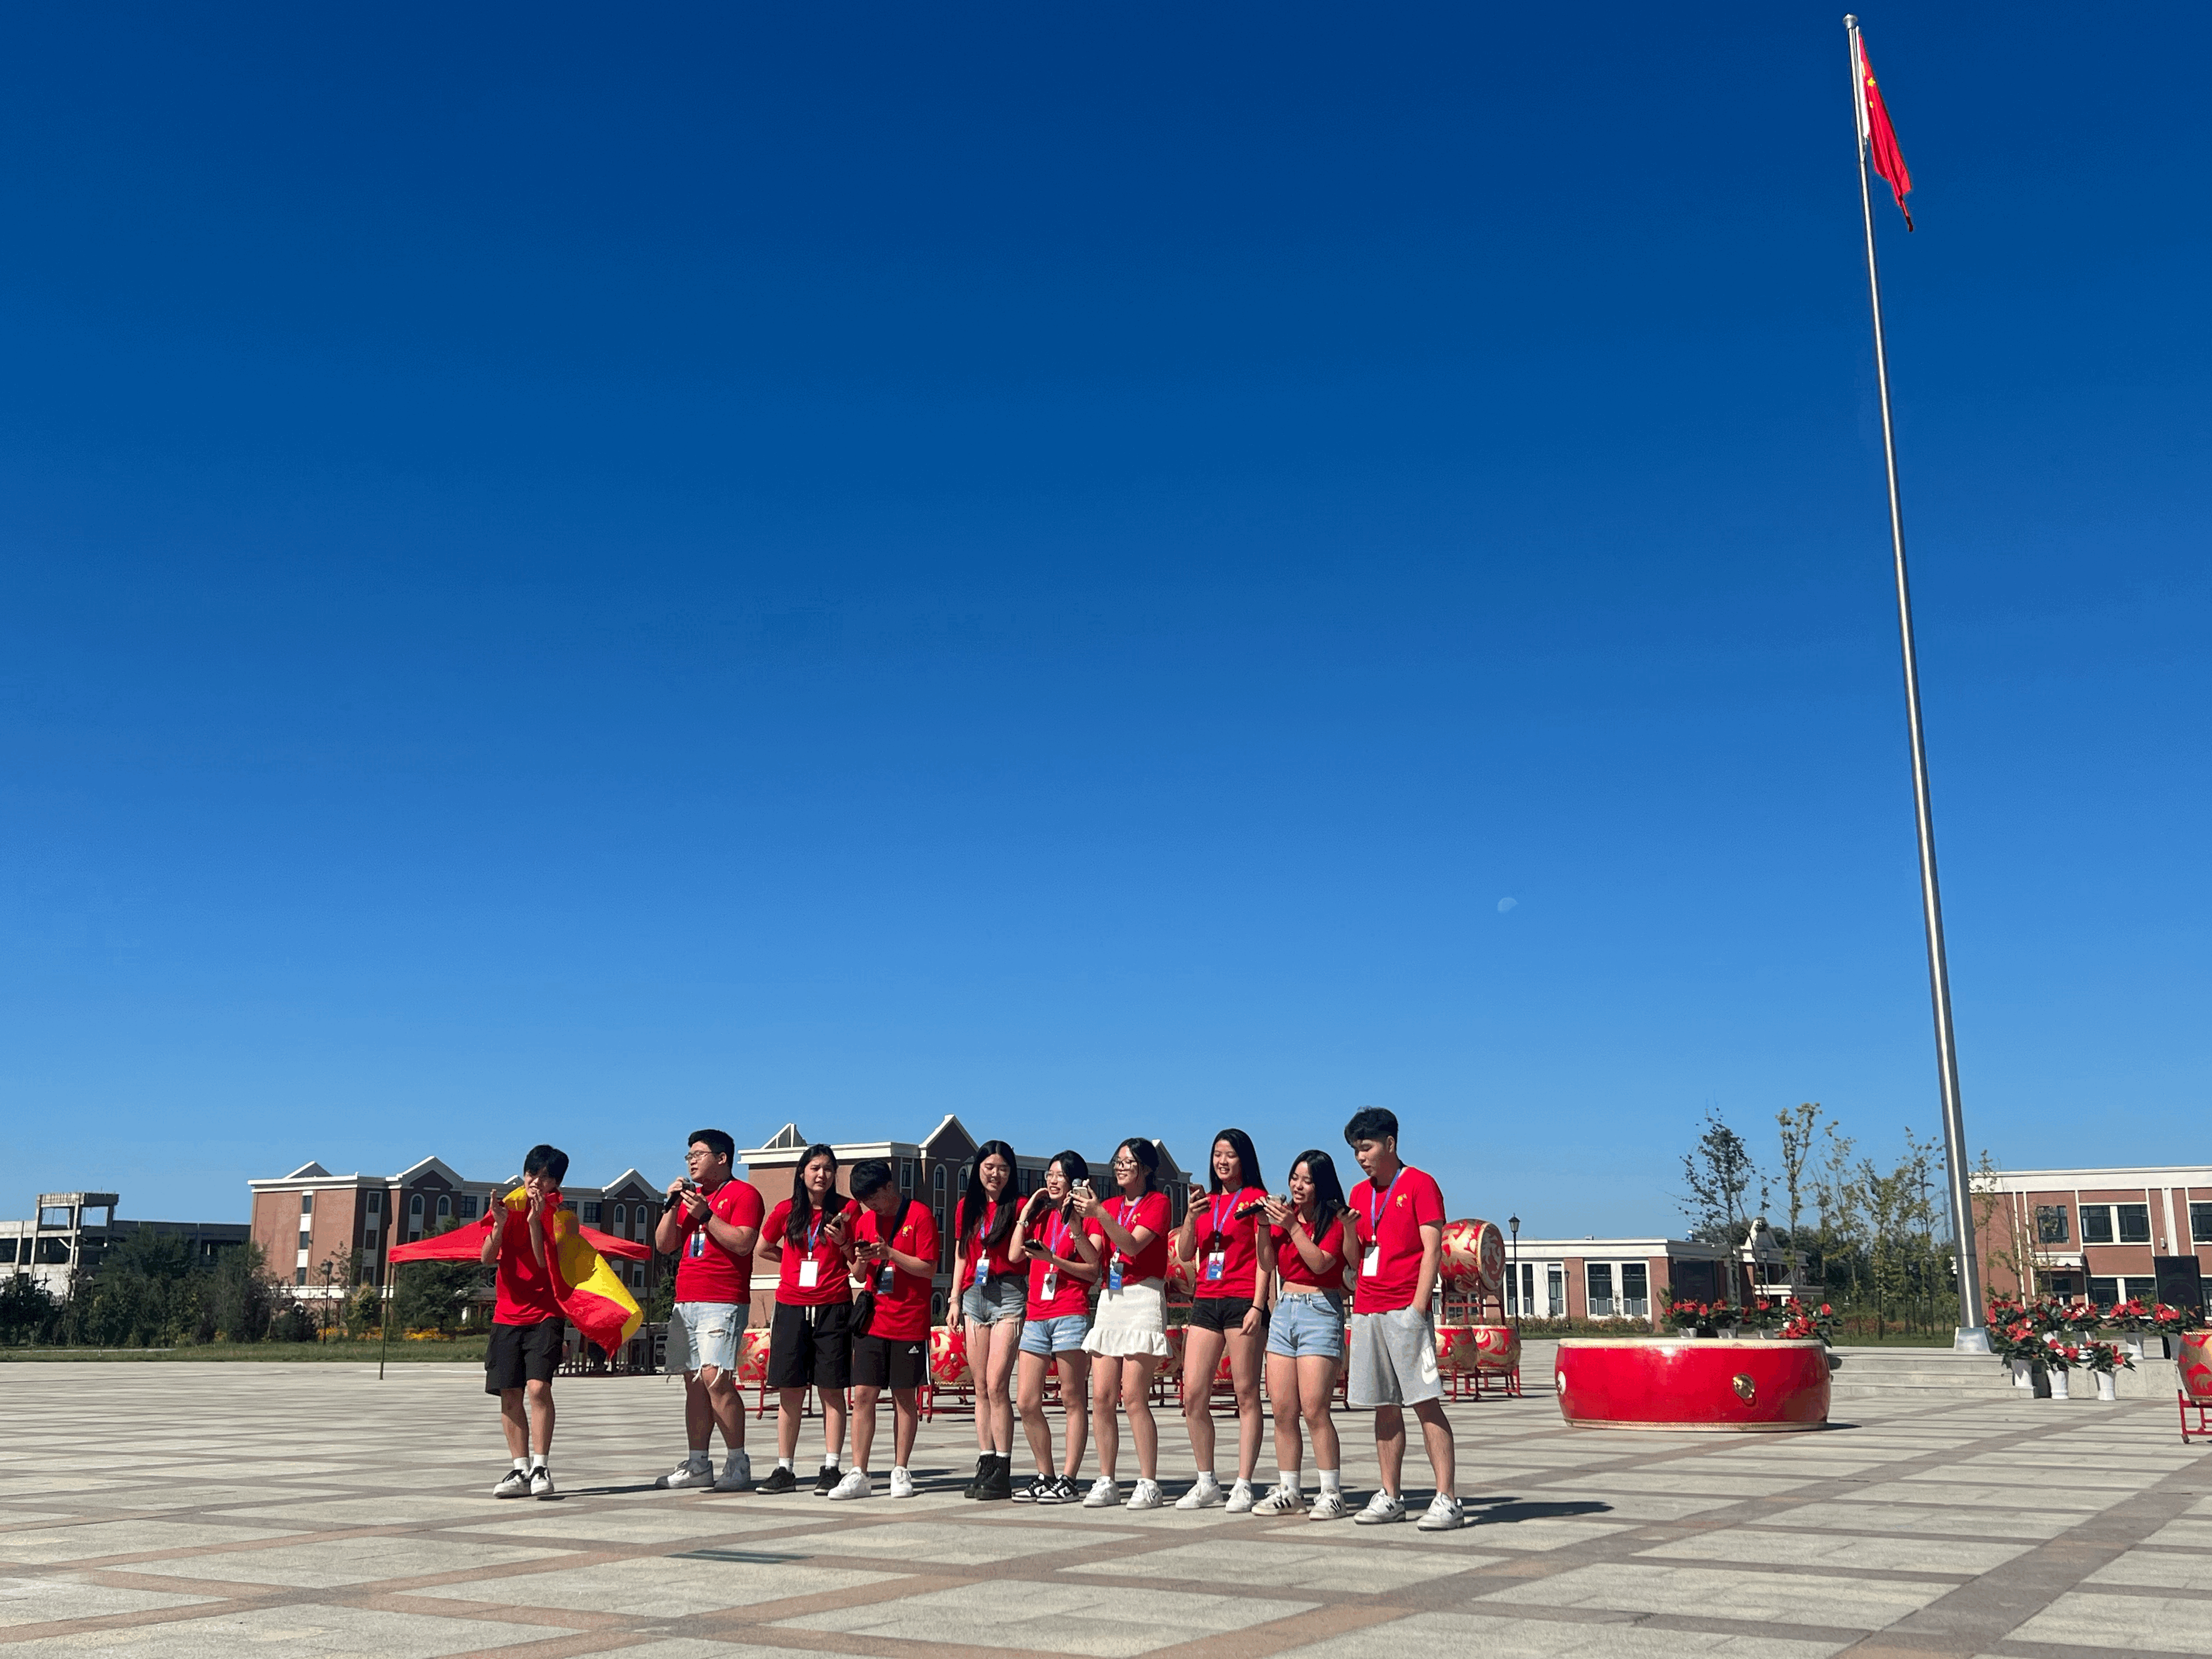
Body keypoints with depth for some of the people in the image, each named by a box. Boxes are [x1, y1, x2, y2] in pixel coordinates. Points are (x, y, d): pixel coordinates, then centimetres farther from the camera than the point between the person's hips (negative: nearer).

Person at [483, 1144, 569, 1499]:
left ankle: (540, 1467, -10)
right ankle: (520, 1470, 9)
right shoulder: (509, 1206, 6)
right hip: (508, 1314, 3)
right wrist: (500, 1224, -21)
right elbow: (488, 1258, -4)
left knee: (538, 1387, -16)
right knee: (510, 1393, 1)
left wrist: (535, 1221, -24)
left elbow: (546, 1263, -14)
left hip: (545, 1314, -3)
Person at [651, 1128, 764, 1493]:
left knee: (716, 1379, -16)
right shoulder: (690, 1195, 22)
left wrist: (705, 1214, -14)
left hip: (723, 1302, -7)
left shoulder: (743, 1194, -1)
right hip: (685, 1302, 8)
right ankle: (698, 1465, 10)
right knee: (694, 1383, 6)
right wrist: (672, 1206, 4)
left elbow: (743, 1243, -14)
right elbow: (664, 1245, 17)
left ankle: (738, 1464, -10)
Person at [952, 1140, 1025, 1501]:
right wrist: (955, 1299, 12)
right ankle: (985, 1465, 10)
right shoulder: (966, 1207, 14)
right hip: (974, 1296, 5)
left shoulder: (1016, 1207, 0)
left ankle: (1002, 1472, -7)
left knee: (996, 1386, -11)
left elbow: (1015, 1255, -11)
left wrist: (1024, 1215, -16)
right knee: (981, 1389, 6)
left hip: (1007, 1295, -5)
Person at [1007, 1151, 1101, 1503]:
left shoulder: (1082, 1217, 2)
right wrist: (1026, 1212, 5)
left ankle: (1068, 1480, 0)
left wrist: (1054, 1260, -15)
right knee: (1026, 1403, 3)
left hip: (1071, 1314, -6)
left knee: (1073, 1400, -2)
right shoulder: (1040, 1215, 19)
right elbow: (1014, 1255, 6)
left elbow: (1093, 1269, -6)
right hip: (1036, 1315, 6)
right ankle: (1045, 1477, 14)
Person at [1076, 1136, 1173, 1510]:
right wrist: (1077, 1223, -11)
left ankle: (1148, 1484, -6)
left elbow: (1133, 1245, -15)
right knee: (1102, 1396, 0)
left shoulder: (1157, 1203, 1)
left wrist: (1098, 1212, -24)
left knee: (1133, 1396, -12)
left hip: (1144, 1299, -6)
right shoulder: (1108, 1206, 17)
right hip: (1109, 1300, 6)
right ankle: (1106, 1482, 6)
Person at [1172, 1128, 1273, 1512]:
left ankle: (1243, 1485, 2)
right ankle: (1207, 1483, 12)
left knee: (1246, 1394, -3)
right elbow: (1186, 1254, 11)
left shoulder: (1255, 1199, 1)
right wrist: (1192, 1215, -5)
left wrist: (1258, 1307, -11)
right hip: (1206, 1301, 6)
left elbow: (1265, 1258, -4)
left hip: (1243, 1302, -6)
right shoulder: (1205, 1200, 18)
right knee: (1193, 1395, 2)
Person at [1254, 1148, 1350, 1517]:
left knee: (1314, 1409, -11)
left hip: (1320, 1311, -6)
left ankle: (1332, 1494, -4)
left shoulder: (1335, 1218, -4)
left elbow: (1320, 1262, -17)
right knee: (1282, 1410, 5)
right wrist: (1265, 1226, -2)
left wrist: (1292, 1227, -17)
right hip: (1284, 1310, 6)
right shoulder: (1285, 1213, 13)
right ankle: (1288, 1491, 12)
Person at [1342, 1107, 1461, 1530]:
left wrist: (1417, 1307, -14)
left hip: (1405, 1311, -6)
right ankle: (1390, 1498, 13)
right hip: (1367, 1311, 6)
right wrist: (1351, 1231, -4)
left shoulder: (1419, 1185, -2)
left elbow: (1432, 1249, -7)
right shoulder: (1360, 1194, 16)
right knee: (1385, 1406, 8)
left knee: (1426, 1402, -9)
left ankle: (1447, 1500, -9)